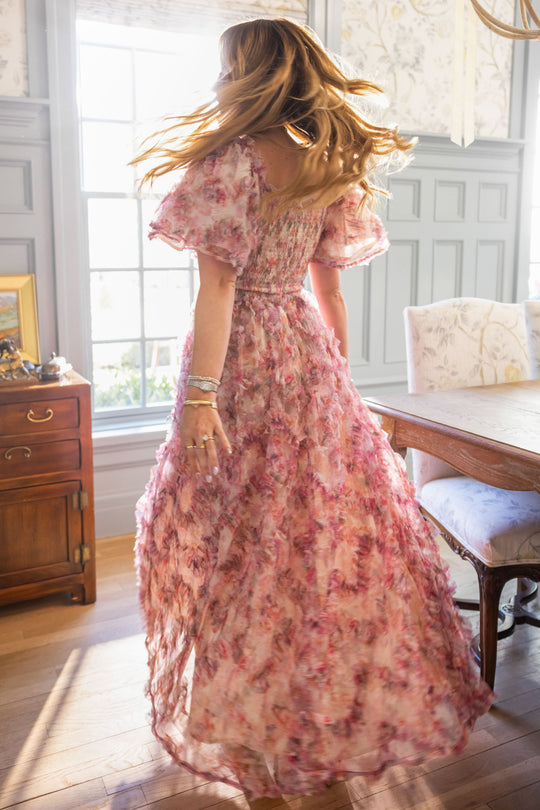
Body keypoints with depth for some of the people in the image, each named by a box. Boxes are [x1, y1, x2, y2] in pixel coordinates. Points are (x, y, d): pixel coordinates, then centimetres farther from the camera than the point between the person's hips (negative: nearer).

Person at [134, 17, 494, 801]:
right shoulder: (330, 168, 9)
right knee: (332, 510, 15)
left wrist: (198, 395, -19)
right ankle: (351, 700, 31)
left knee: (244, 531, 6)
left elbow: (217, 285, -19)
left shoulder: (232, 158, -12)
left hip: (244, 361, -7)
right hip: (309, 356, 7)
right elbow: (330, 288, 12)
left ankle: (256, 716, 21)